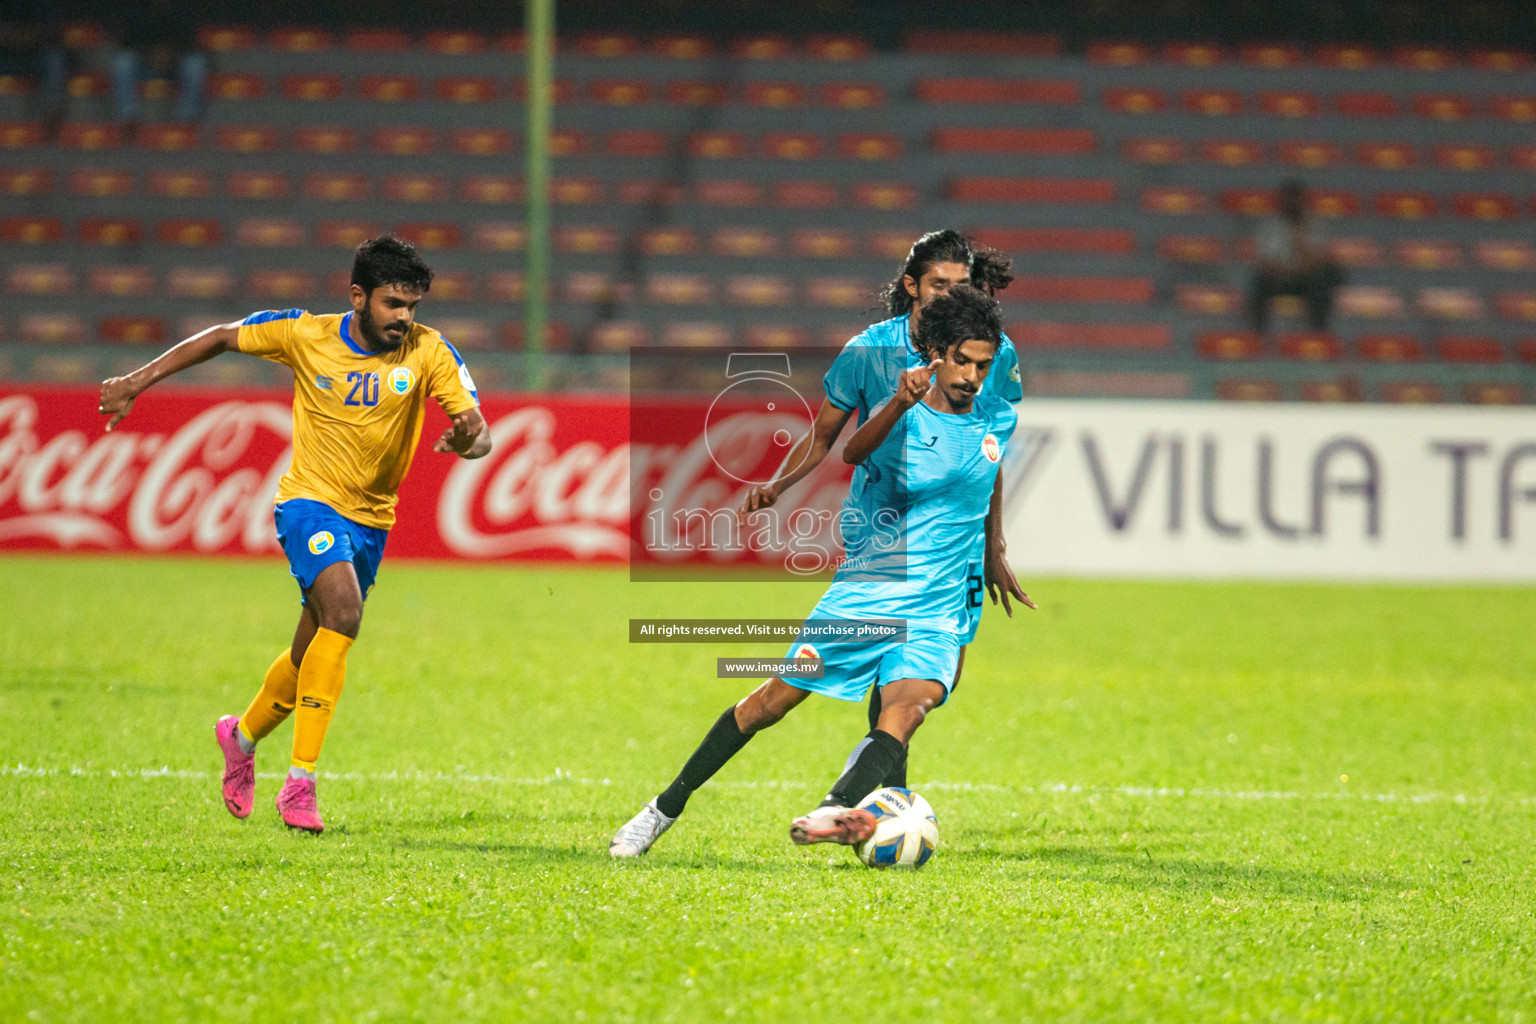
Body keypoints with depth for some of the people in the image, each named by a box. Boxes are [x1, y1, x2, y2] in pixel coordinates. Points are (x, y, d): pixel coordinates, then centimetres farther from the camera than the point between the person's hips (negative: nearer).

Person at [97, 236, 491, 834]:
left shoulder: (427, 352, -10)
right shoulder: (305, 335, -11)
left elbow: (478, 430, -15)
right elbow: (222, 338, 4)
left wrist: (468, 440, -40)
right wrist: (139, 381, 1)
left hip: (371, 519, 4)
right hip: (310, 501, -4)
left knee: (312, 656, 14)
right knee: (343, 612, -28)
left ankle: (243, 735, 45)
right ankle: (300, 782, -27)